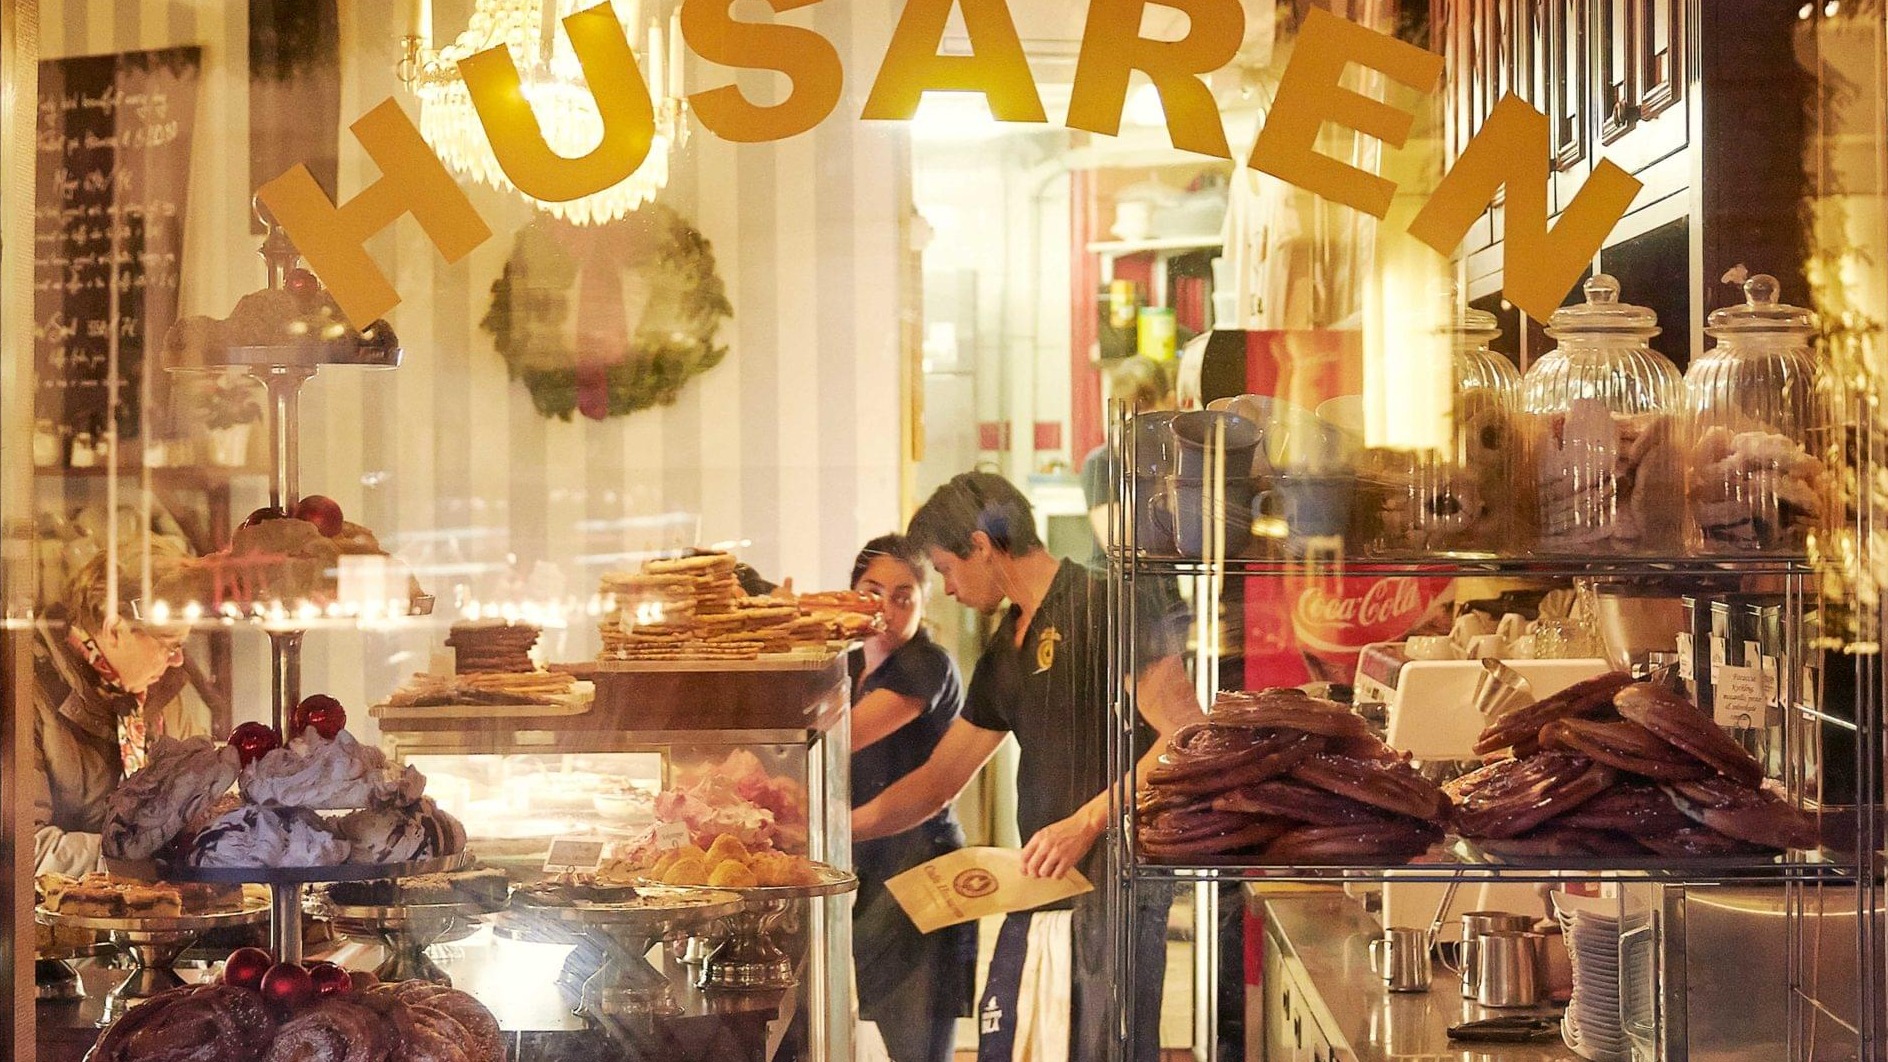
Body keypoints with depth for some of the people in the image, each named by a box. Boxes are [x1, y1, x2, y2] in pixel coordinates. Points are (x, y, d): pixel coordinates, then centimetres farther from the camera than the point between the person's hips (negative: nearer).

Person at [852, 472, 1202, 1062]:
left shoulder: (1103, 605, -7)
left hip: (1114, 880, -9)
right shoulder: (1003, 654, 20)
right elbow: (938, 779, 26)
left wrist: (1086, 822, -19)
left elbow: (1186, 736, -16)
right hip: (1037, 883, 9)